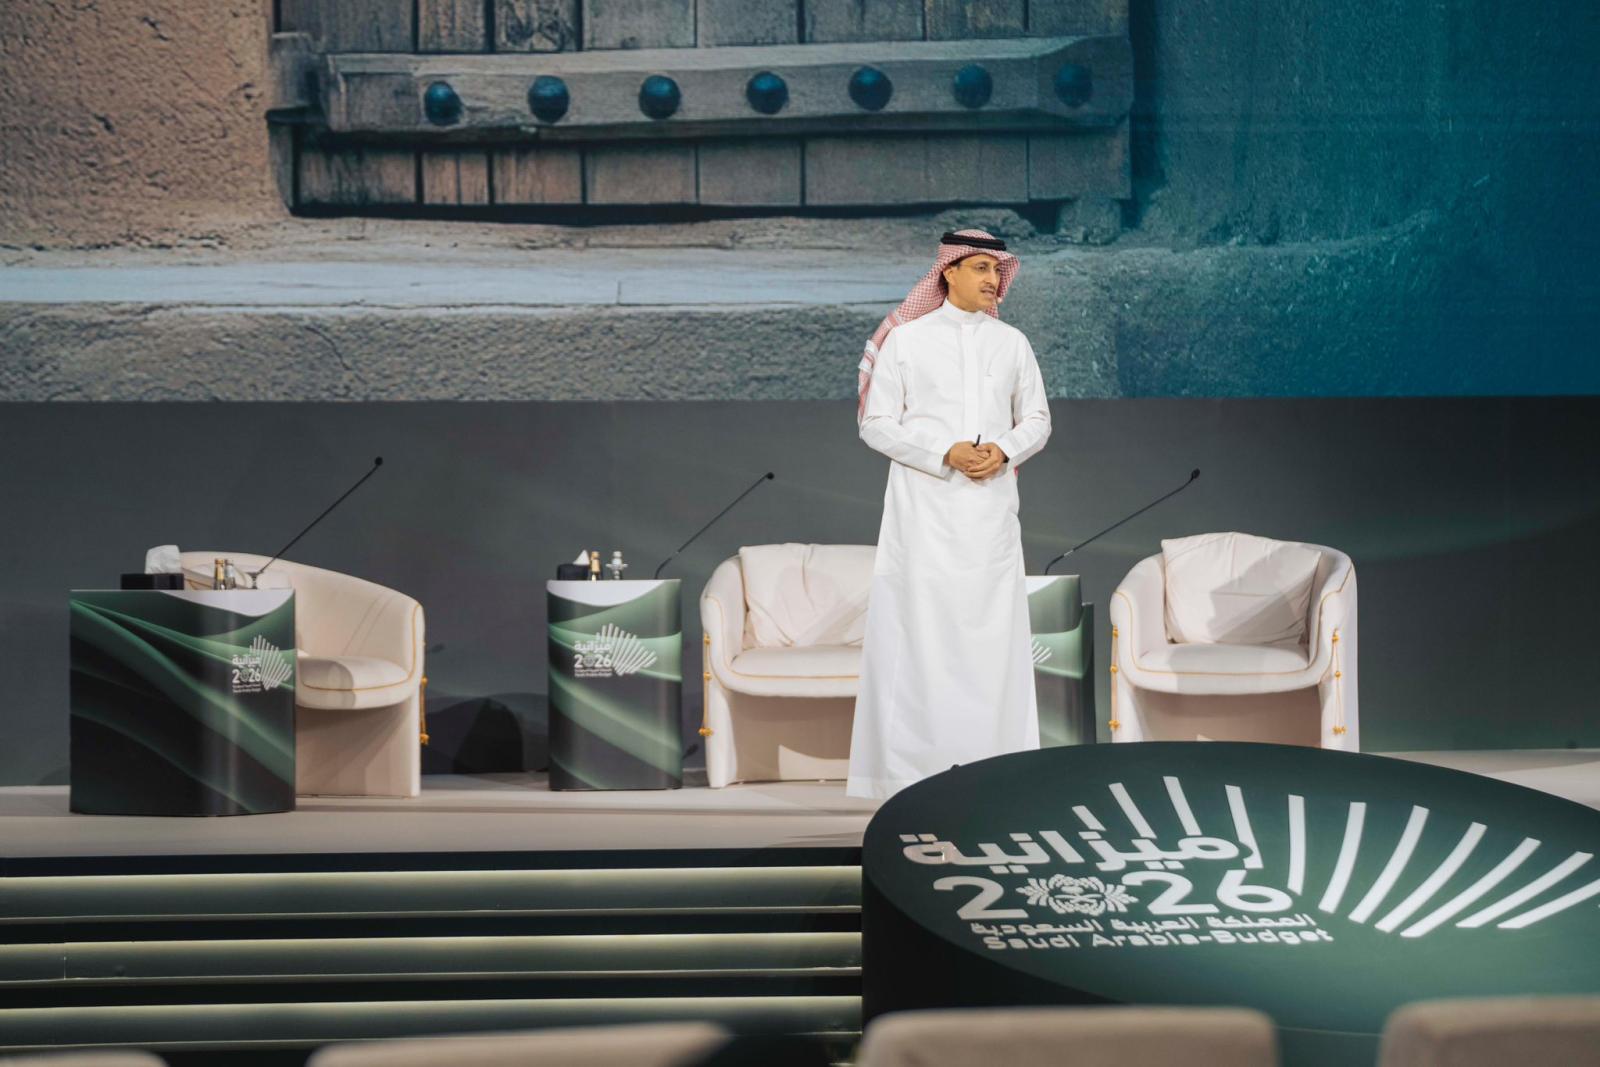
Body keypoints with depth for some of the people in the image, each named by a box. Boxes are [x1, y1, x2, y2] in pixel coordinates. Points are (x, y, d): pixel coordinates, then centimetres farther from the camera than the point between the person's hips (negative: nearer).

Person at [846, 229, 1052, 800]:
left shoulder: (1012, 343, 9)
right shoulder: (907, 339, 0)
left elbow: (1037, 420, 13)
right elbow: (876, 423, -2)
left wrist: (1004, 451, -8)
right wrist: (945, 453, -14)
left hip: (991, 506, 3)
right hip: (925, 503, -3)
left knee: (993, 630, 1)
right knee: (921, 626, -5)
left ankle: (989, 758, 6)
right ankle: (915, 761, -2)